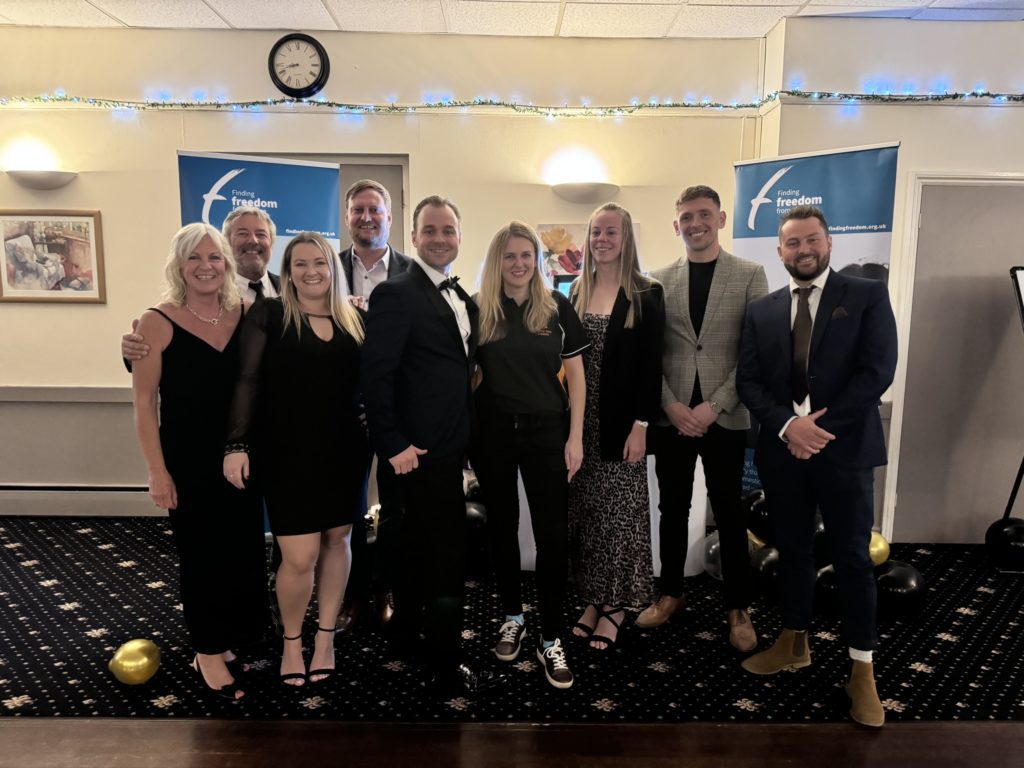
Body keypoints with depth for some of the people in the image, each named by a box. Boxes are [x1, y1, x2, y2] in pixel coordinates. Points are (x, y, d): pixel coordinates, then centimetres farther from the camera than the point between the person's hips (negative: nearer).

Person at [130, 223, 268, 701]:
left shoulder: (245, 314, 0)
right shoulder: (158, 322, -10)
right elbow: (144, 402, -8)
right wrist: (157, 471, -10)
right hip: (189, 461, -3)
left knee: (245, 549, 12)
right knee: (201, 553, 9)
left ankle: (240, 636, 33)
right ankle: (208, 651, 27)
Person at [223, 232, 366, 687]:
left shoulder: (354, 320, 7)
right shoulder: (268, 315, -2)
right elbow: (247, 381, -5)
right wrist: (237, 445, -12)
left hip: (343, 452, 3)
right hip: (288, 454, -3)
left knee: (336, 543, 11)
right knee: (299, 558, -4)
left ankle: (326, 638, 30)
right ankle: (291, 641, 24)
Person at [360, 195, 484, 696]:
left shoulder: (460, 297, 11)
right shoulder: (396, 293, -15)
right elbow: (375, 375, -19)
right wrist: (393, 445, -19)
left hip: (448, 445, 9)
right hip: (423, 448, -9)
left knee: (420, 540, 22)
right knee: (448, 553, 0)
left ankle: (405, 626, 42)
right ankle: (446, 667, 16)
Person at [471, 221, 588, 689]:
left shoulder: (557, 307, 0)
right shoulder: (478, 309, 0)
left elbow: (575, 374, 2)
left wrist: (575, 436, -3)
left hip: (546, 431, 0)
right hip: (493, 432, 1)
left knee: (553, 535, 1)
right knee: (501, 527, 13)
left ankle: (550, 638, 14)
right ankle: (512, 616, 33)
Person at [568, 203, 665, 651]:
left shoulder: (647, 294, -5)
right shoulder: (577, 292, 8)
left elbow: (651, 365, -9)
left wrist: (640, 425, -14)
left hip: (621, 419, -4)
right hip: (581, 418, 5)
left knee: (619, 510, 4)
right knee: (586, 509, 11)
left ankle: (615, 602, 19)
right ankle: (594, 597, 24)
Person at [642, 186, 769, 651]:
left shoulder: (750, 276, 0)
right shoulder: (659, 281, 6)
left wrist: (713, 406, -12)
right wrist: (671, 405, -8)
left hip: (725, 417, -2)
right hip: (672, 416, 2)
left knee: (729, 514, 8)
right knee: (673, 509, 13)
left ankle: (737, 608, 24)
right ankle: (671, 594, 30)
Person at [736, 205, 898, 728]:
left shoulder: (867, 296, -1)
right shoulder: (761, 311, 8)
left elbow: (878, 370, -10)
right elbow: (747, 381, 2)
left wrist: (822, 428, -15)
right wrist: (788, 425, -14)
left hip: (845, 448, -3)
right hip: (782, 449, 3)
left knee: (852, 558, 4)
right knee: (791, 550, 14)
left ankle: (862, 671, 17)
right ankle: (794, 643, 31)